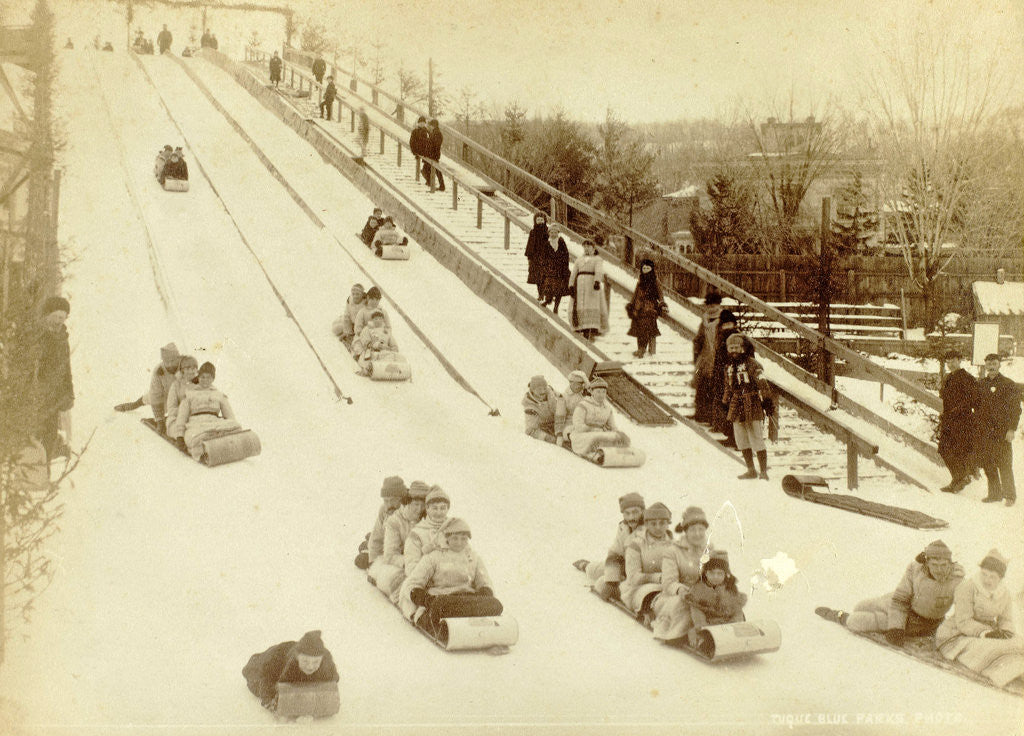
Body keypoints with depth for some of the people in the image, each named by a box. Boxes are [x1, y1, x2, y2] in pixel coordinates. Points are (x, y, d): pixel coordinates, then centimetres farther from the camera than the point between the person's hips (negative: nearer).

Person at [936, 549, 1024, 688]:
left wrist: (1006, 633, -20)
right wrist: (987, 633, -30)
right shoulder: (967, 588, -14)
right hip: (957, 638, -5)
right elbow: (963, 623, -19)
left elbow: (1006, 622, 4)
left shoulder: (1005, 595, 7)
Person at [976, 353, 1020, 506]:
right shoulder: (980, 385, 12)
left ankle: (1010, 495, 6)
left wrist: (1012, 429, -11)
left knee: (1004, 465, -5)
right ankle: (994, 493, 17)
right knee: (987, 463, 5)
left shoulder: (1008, 385, -2)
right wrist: (978, 428, 13)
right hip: (984, 432, 5)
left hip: (1002, 431, -5)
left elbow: (1015, 409, -3)